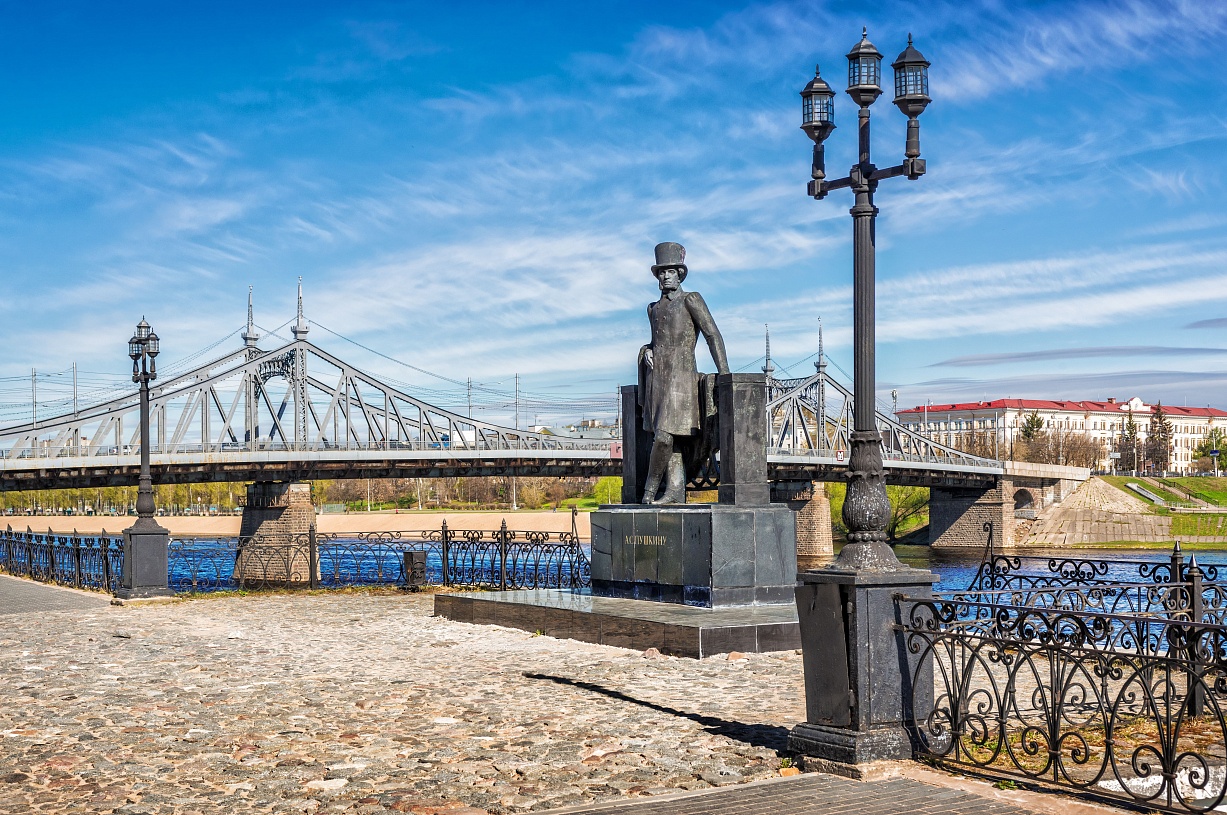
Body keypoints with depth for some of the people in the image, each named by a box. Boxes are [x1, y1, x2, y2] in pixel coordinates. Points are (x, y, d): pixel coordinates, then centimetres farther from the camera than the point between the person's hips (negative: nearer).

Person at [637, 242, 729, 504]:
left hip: (681, 377, -6)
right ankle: (675, 491, -1)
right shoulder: (654, 308, 18)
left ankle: (651, 488, -4)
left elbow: (713, 335, -6)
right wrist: (647, 351, 9)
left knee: (664, 436, -15)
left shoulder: (691, 300, -1)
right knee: (669, 441, 1)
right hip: (657, 379, 6)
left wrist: (724, 374, -14)